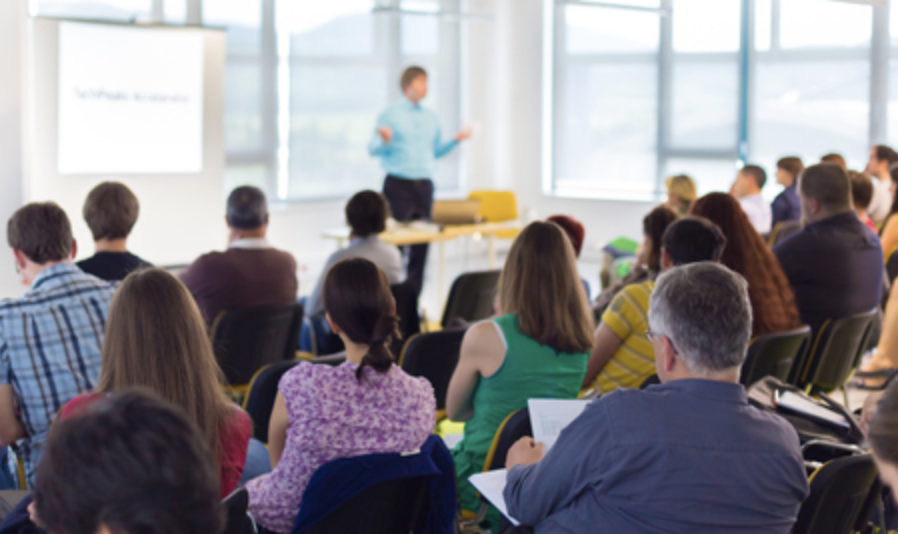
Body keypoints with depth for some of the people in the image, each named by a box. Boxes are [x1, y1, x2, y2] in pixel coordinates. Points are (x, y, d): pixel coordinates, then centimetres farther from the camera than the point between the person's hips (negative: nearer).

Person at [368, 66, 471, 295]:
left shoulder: (431, 118, 15)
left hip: (424, 185, 5)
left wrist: (456, 140, 6)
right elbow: (373, 150, -6)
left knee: (421, 242, 2)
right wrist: (384, 140, -26)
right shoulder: (390, 115, -1)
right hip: (398, 184, -5)